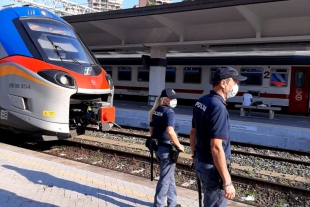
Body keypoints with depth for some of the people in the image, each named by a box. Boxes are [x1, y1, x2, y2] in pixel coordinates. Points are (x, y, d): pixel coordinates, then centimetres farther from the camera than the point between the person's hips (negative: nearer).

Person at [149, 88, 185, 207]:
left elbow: (151, 130, 14)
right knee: (165, 178, 4)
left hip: (157, 147, 9)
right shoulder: (169, 112, -18)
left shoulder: (155, 111, 8)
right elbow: (170, 132, -29)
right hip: (167, 149, -9)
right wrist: (178, 145, -18)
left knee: (170, 176, 21)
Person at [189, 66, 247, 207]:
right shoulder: (218, 107, -25)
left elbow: (193, 133, 13)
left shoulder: (201, 102, 3)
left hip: (200, 162, 9)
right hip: (212, 167, -9)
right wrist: (227, 182, -25)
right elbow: (216, 148, -28)